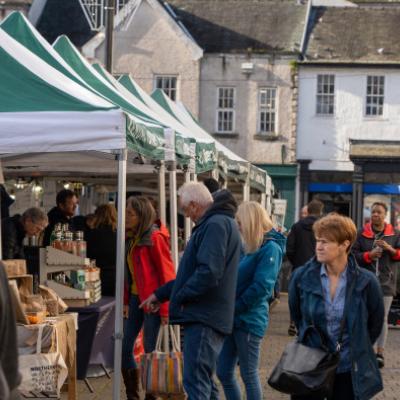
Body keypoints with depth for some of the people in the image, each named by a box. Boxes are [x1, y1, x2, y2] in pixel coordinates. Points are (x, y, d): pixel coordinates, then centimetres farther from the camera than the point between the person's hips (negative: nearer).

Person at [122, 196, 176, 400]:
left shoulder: (155, 237, -12)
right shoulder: (130, 238, 12)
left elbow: (166, 272, -13)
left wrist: (165, 307, -15)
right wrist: (126, 301, 13)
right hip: (135, 298, 8)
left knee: (150, 350, -2)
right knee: (124, 347, 8)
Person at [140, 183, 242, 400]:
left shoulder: (216, 225, -14)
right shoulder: (217, 223, 20)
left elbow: (208, 272, -25)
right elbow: (193, 271, 26)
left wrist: (179, 297, -13)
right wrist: (161, 294, 26)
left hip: (204, 318, -11)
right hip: (205, 316, 11)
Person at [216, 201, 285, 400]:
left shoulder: (270, 248, -12)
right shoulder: (249, 247, 14)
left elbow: (261, 286, -19)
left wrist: (235, 307, -14)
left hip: (250, 321, -8)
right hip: (232, 319, 8)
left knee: (249, 375, 1)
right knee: (223, 373, 11)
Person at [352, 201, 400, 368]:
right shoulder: (362, 234, 3)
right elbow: (354, 254, 1)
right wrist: (369, 255, -14)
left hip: (386, 283, 0)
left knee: (382, 318, 1)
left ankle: (380, 352, 6)